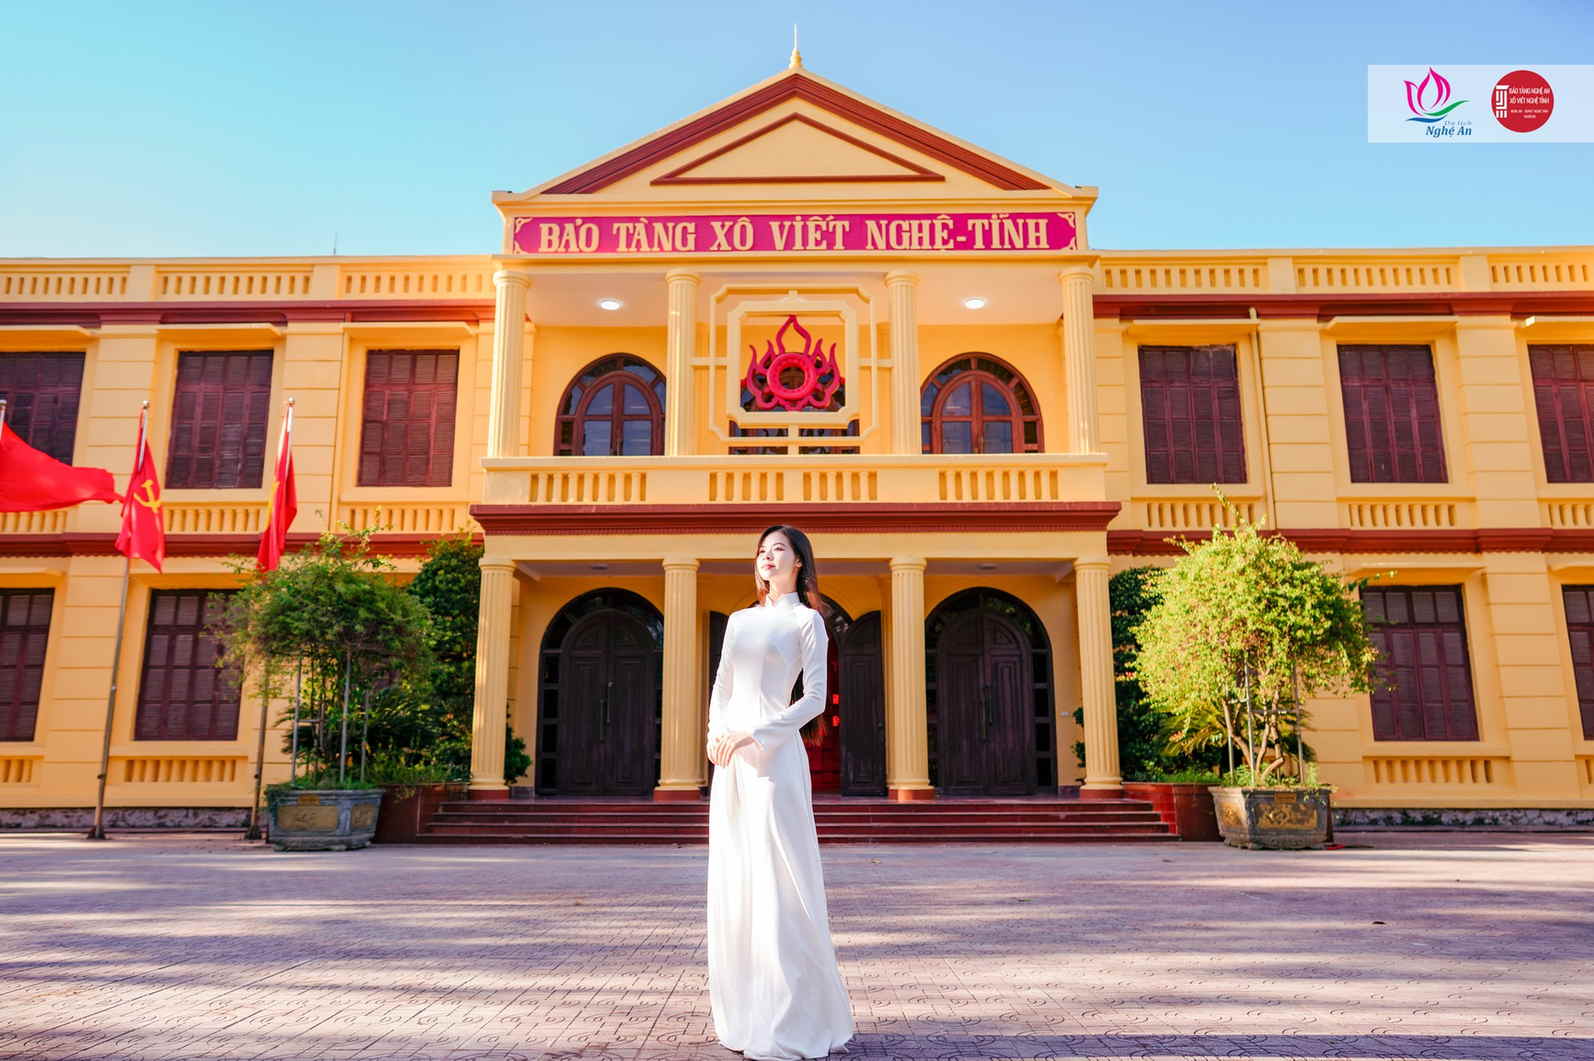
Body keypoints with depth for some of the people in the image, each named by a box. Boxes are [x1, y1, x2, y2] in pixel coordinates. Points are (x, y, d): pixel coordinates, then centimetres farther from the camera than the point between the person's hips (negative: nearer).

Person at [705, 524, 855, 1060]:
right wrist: (714, 735, -2)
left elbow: (814, 699, -8)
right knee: (733, 880, 7)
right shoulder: (739, 620, 18)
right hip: (731, 760, 6)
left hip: (773, 755, -6)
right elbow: (722, 688, 17)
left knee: (778, 880, -7)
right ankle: (744, 1015, 17)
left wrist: (752, 733, -16)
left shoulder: (807, 621, 1)